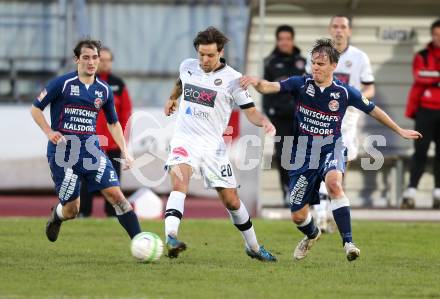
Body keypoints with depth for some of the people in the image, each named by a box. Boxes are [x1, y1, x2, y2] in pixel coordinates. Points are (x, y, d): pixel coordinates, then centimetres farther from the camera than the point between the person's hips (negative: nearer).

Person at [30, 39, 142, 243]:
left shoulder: (104, 90, 8)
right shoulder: (62, 83, -5)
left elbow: (113, 123, 20)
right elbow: (35, 109, 1)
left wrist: (125, 151, 10)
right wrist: (49, 132, -13)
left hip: (91, 150, 3)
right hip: (62, 153, -3)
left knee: (116, 195, -13)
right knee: (71, 210, 0)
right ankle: (56, 216, 36)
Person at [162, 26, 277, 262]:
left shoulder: (232, 79, -7)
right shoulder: (187, 66, 4)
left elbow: (250, 111, -7)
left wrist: (265, 122, -26)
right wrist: (172, 98, 41)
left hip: (213, 145, 0)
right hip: (185, 139, 1)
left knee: (231, 201, 5)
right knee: (179, 184, -28)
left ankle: (253, 247, 25)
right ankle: (170, 238, -44)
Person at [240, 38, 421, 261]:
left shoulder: (344, 92, -6)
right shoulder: (301, 84, -7)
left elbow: (373, 110, 9)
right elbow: (271, 87, -22)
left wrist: (399, 131, 19)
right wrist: (257, 83, -46)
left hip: (331, 149, -2)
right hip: (304, 153, 2)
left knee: (334, 183, -37)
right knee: (298, 216, 7)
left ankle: (348, 242, -35)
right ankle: (312, 234, 45)